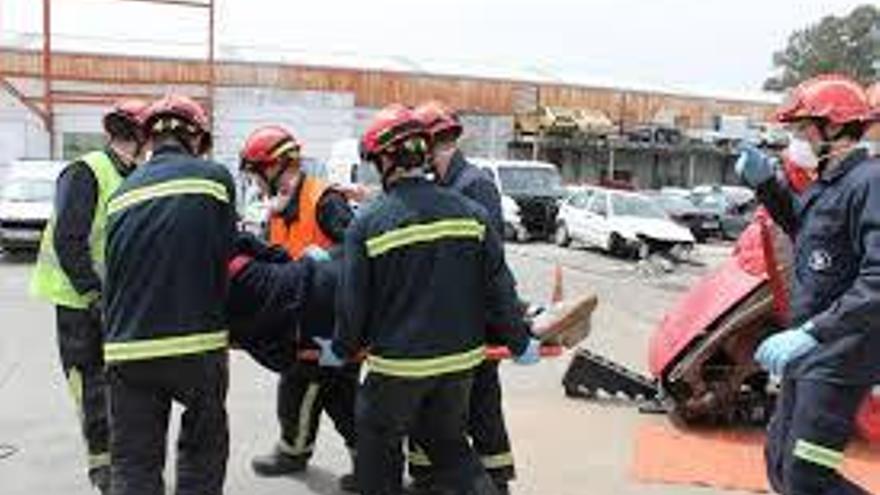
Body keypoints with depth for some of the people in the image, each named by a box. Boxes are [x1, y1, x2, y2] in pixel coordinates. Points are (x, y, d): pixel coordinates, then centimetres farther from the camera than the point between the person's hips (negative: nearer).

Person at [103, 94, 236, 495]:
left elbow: (115, 272, 12)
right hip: (197, 345, -3)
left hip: (127, 347, 3)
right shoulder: (213, 176, -3)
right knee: (203, 449, 18)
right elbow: (224, 256, -2)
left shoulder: (122, 192, 9)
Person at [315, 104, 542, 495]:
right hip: (461, 360, 4)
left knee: (379, 440, 19)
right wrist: (520, 343, 10)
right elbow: (498, 287, -2)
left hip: (398, 364, -4)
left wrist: (341, 351, 9)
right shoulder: (470, 213, -5)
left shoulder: (368, 224, -13)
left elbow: (354, 302, -8)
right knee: (448, 441, 23)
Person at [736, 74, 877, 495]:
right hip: (809, 354, 10)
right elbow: (801, 229, 31)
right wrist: (765, 184, 15)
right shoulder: (824, 183, 11)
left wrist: (808, 334, -34)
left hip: (839, 359, -10)